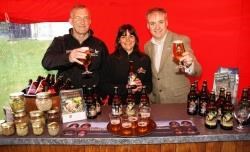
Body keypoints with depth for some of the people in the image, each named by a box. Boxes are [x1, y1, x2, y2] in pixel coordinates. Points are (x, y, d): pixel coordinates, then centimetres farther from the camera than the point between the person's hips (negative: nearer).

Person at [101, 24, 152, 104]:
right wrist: (125, 88, -12)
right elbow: (105, 86, -2)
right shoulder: (111, 59, 1)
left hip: (139, 104, 1)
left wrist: (141, 87, -9)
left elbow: (150, 85, 10)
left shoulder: (145, 59, 7)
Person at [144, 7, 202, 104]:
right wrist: (150, 97, -1)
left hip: (179, 102, -3)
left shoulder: (182, 40, -12)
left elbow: (197, 72, -17)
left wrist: (189, 64, -38)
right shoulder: (147, 46, 2)